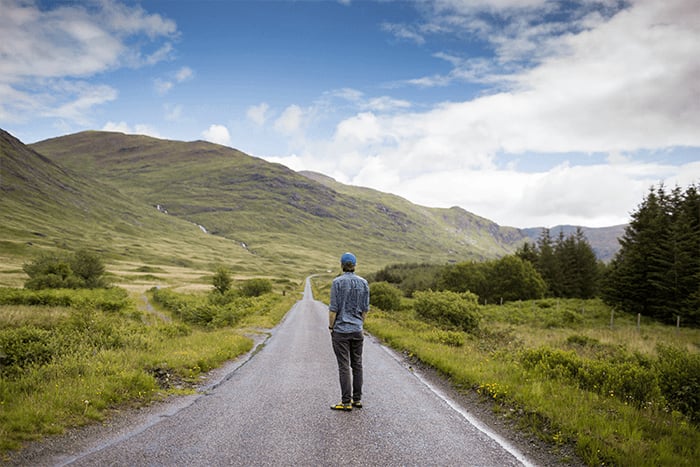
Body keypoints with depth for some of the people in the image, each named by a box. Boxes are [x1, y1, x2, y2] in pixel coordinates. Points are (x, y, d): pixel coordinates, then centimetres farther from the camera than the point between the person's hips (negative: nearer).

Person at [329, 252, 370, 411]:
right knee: (357, 365, 12)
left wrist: (331, 327, -2)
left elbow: (333, 308, -12)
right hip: (357, 330, 5)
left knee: (344, 366, -1)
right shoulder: (363, 283, 2)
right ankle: (357, 399, 18)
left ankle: (346, 402, 3)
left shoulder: (338, 282, -11)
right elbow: (365, 308, 5)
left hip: (341, 330, -4)